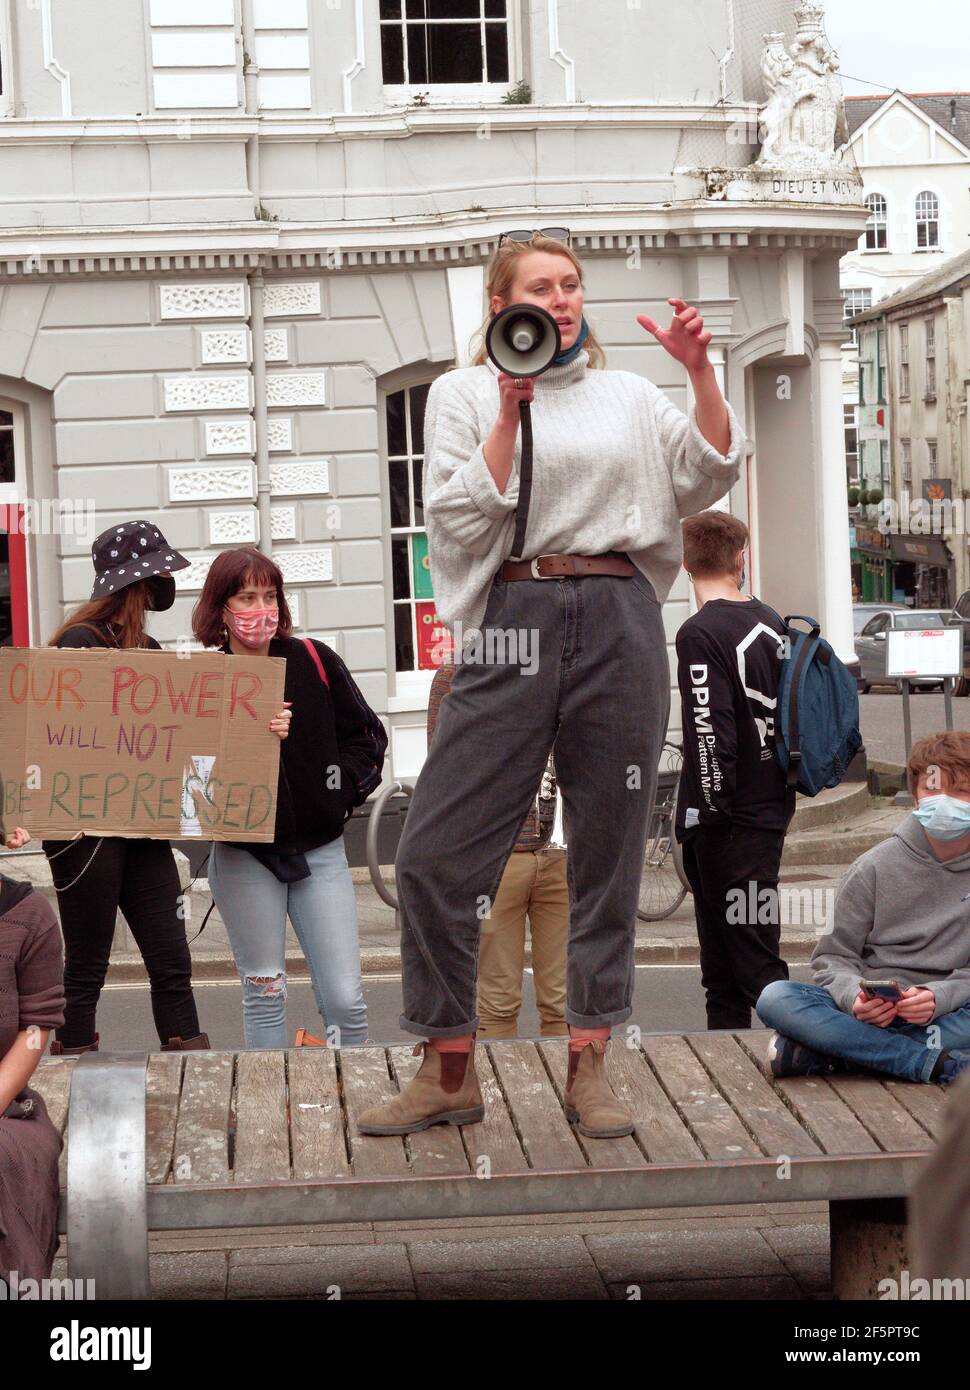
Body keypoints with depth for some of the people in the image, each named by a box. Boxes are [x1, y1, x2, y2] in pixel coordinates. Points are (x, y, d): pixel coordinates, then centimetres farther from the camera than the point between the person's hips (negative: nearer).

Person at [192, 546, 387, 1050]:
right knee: (264, 995, 5)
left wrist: (342, 788, -2)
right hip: (244, 859, -1)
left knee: (345, 998, -5)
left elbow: (367, 735, 11)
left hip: (320, 850, 1)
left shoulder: (314, 662, 1)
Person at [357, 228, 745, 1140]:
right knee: (437, 852, -8)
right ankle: (447, 1071, 5)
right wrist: (511, 411, -6)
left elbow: (706, 480, 7)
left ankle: (589, 1065, 14)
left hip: (620, 624, 2)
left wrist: (701, 374, -2)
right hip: (514, 622, -2)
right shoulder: (463, 393, 11)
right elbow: (459, 519, -1)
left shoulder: (628, 396, 17)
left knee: (607, 851, 4)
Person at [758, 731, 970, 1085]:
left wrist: (939, 997, -21)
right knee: (775, 998, -26)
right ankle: (935, 1063, -32)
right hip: (871, 1013, 1)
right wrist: (855, 997, -18)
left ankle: (825, 1053, -31)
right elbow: (834, 956, 4)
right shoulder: (876, 867, 5)